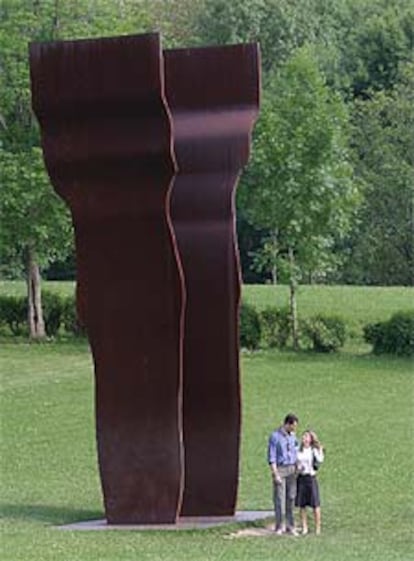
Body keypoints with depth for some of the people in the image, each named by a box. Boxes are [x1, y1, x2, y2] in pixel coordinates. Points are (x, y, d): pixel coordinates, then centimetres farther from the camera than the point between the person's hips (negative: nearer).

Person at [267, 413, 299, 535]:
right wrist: (276, 475, -16)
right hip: (279, 469, -5)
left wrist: (296, 470, 10)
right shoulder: (275, 437, -9)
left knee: (291, 498, 4)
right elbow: (271, 458, -10)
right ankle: (279, 527, -1)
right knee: (279, 498, -6)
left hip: (291, 470, 6)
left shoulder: (292, 436, 10)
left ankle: (290, 526, 9)